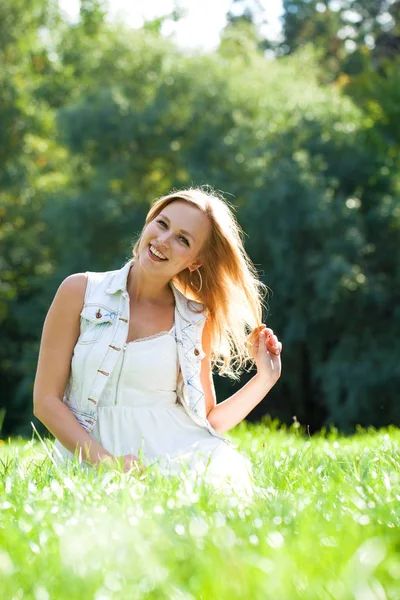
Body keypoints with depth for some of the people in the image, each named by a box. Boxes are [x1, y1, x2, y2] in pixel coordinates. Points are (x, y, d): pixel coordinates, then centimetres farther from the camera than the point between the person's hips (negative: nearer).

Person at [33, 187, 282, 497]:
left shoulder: (197, 321, 9)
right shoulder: (81, 291, 2)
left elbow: (208, 421, 14)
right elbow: (46, 399, 0)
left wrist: (264, 379, 1)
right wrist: (106, 461, -13)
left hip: (182, 454, 2)